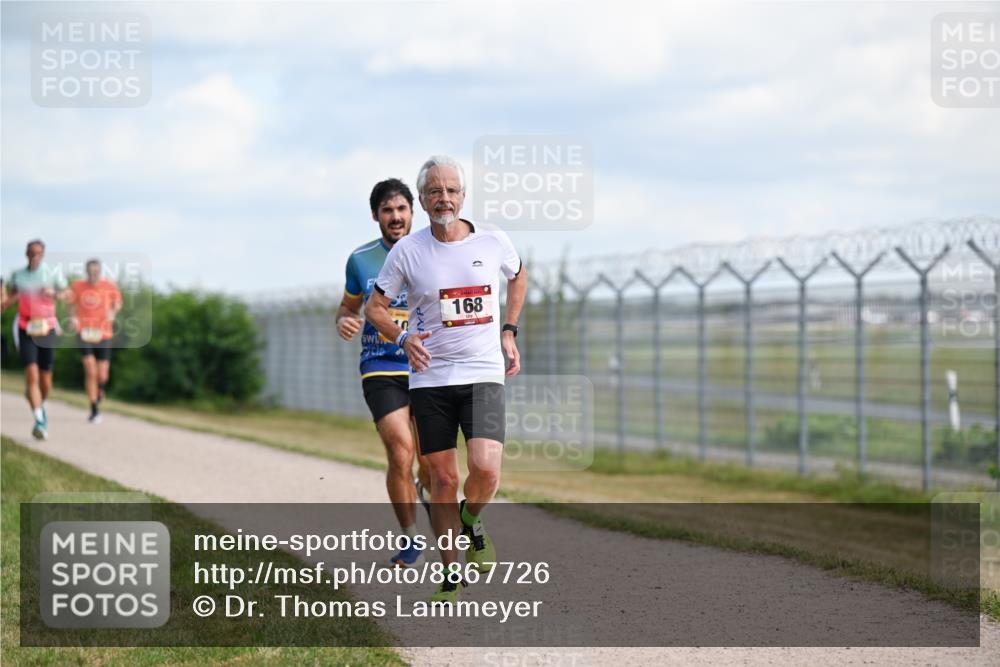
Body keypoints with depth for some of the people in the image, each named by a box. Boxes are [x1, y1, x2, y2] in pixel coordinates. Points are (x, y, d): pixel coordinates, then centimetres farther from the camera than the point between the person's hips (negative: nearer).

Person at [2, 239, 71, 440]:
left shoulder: (53, 273, 0)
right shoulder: (18, 275, 4)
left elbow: (67, 294, 5)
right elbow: (9, 299, 16)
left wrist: (54, 294, -15)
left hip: (47, 328, 0)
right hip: (26, 330, 0)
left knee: (45, 377, 8)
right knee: (32, 375, -14)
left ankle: (43, 406, 40)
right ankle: (40, 421, -18)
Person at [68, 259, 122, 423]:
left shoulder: (110, 286, -4)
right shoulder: (77, 286, -4)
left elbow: (117, 302, 12)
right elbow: (72, 304, 12)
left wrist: (113, 312, -9)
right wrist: (73, 318, -7)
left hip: (103, 335, 1)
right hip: (84, 334, -1)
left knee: (102, 376, 2)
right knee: (90, 372, -13)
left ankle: (100, 389, 40)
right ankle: (94, 410, -1)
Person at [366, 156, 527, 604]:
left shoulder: (493, 242, 1)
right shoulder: (407, 251, -3)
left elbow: (518, 277, 23)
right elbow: (375, 307, 6)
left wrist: (508, 333, 14)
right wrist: (403, 338, -13)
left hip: (484, 375, 0)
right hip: (430, 378, 0)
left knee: (485, 470, -19)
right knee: (442, 480, 3)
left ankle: (472, 522, 15)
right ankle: (451, 578, 15)